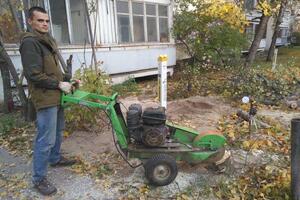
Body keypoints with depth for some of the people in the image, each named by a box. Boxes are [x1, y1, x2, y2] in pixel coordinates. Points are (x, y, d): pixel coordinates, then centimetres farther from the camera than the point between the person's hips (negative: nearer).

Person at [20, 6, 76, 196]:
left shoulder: (48, 40, 14)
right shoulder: (29, 42, -15)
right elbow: (34, 75, -21)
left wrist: (66, 80, 7)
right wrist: (59, 84, -16)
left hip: (56, 95, 10)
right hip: (45, 98, -10)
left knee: (58, 130, 23)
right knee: (46, 139, -4)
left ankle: (55, 158, 43)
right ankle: (39, 178, 11)